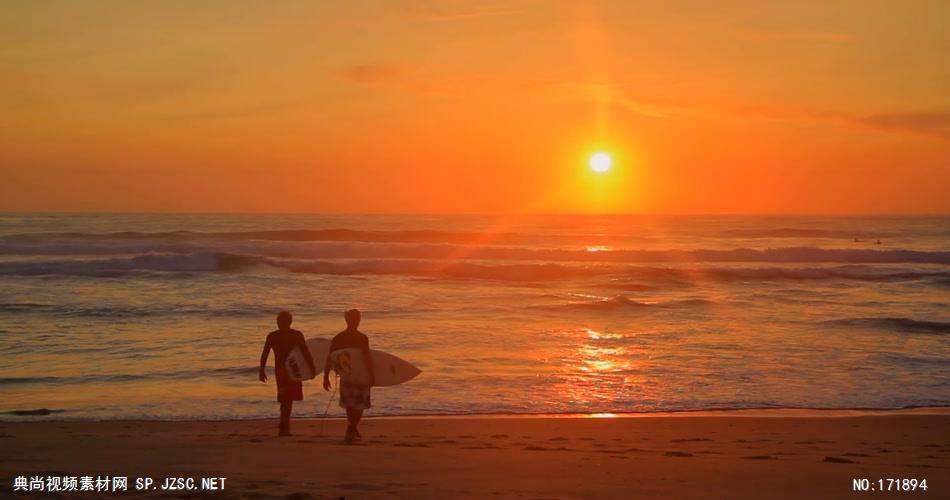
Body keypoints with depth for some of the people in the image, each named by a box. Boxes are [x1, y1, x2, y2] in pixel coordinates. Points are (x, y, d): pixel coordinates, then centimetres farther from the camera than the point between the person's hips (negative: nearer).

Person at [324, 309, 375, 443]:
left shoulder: (337, 338, 1)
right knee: (359, 406, 5)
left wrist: (326, 377, 8)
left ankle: (352, 430, 33)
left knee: (350, 405, 21)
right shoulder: (362, 338, -12)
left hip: (345, 376, 4)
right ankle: (349, 433, -3)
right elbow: (367, 358, -15)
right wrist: (372, 376, -9)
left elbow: (329, 359, 2)